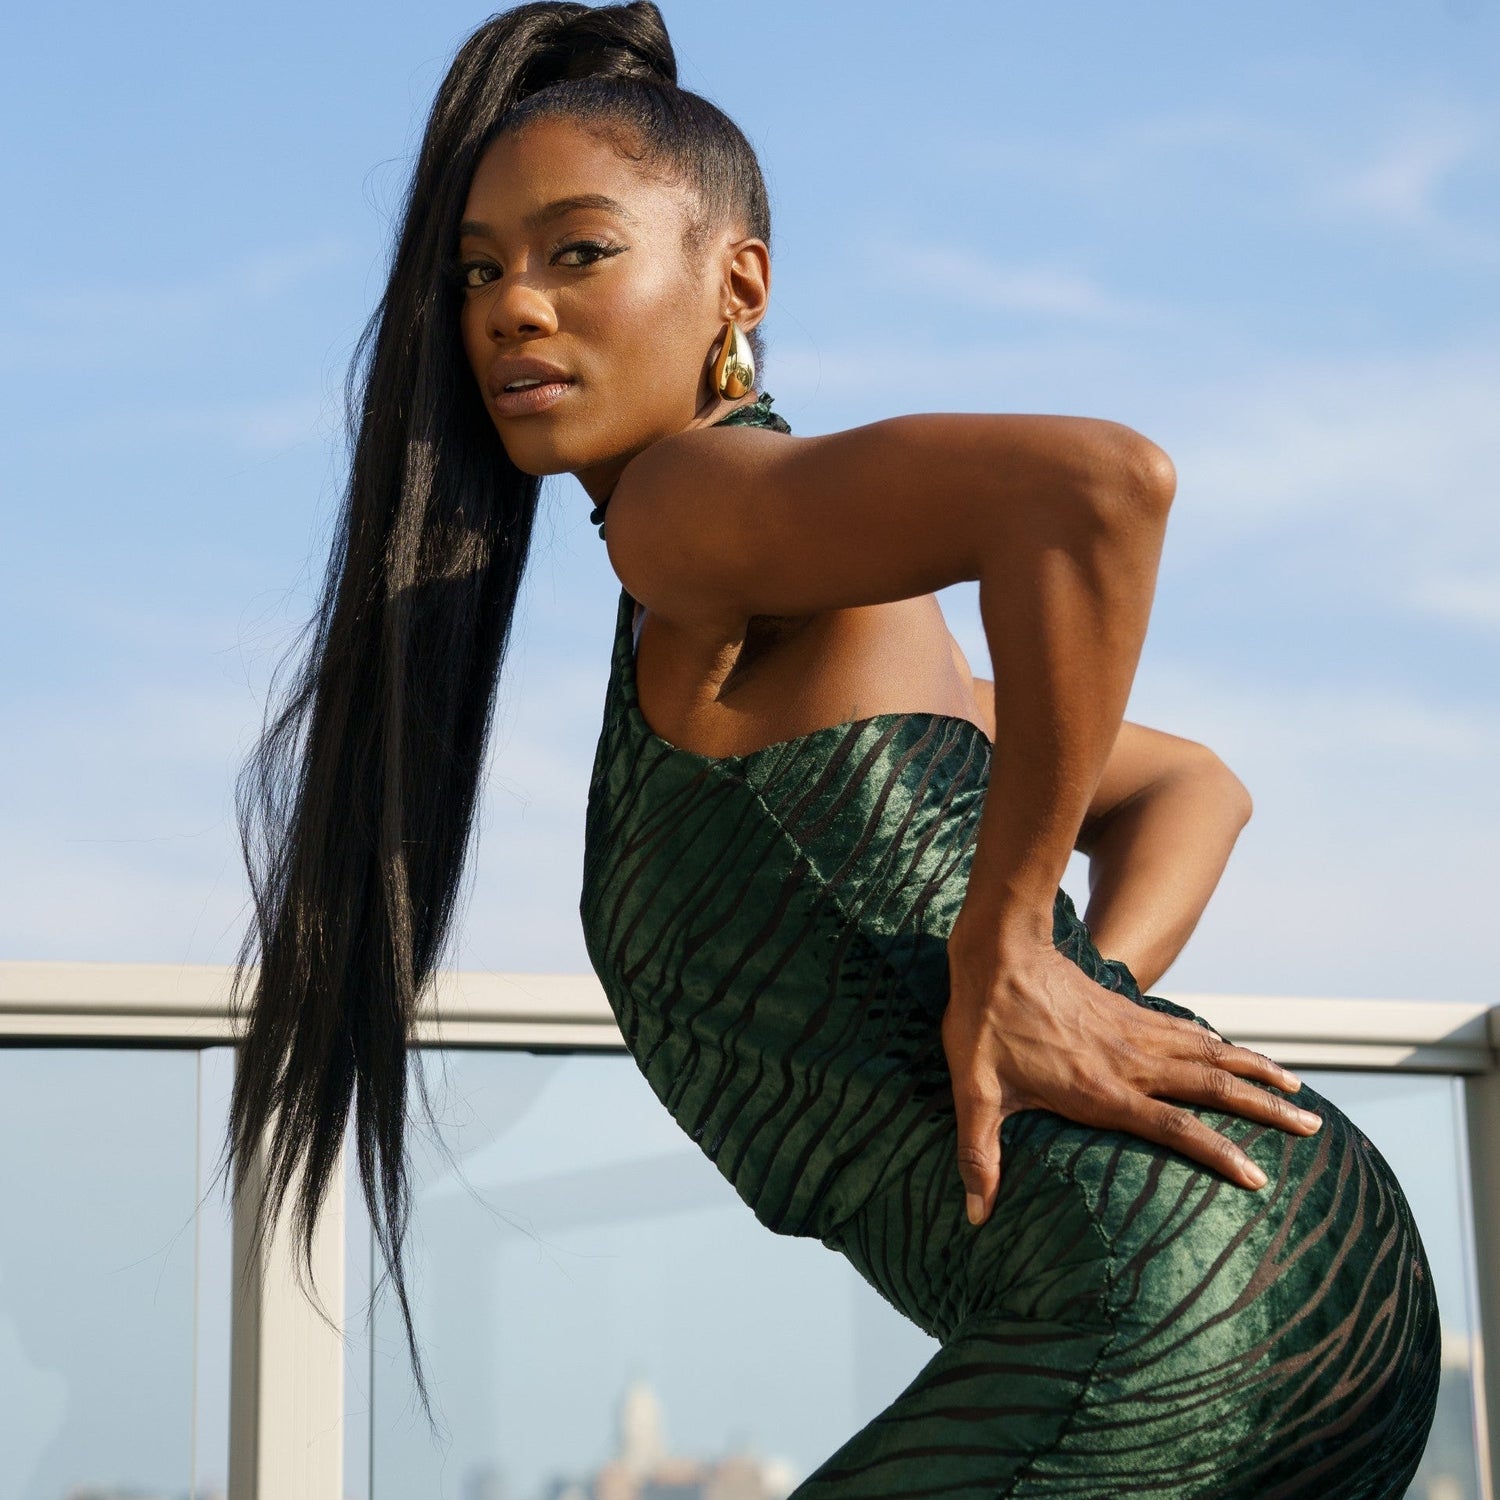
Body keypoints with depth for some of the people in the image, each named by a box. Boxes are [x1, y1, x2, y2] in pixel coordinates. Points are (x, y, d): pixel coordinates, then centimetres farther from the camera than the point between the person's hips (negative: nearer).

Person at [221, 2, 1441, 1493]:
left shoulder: (694, 501, -5)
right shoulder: (843, 629, 22)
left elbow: (1099, 482, -24)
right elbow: (1192, 786, 29)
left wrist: (1001, 965, -18)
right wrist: (1097, 984, 10)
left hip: (1158, 1322, -10)